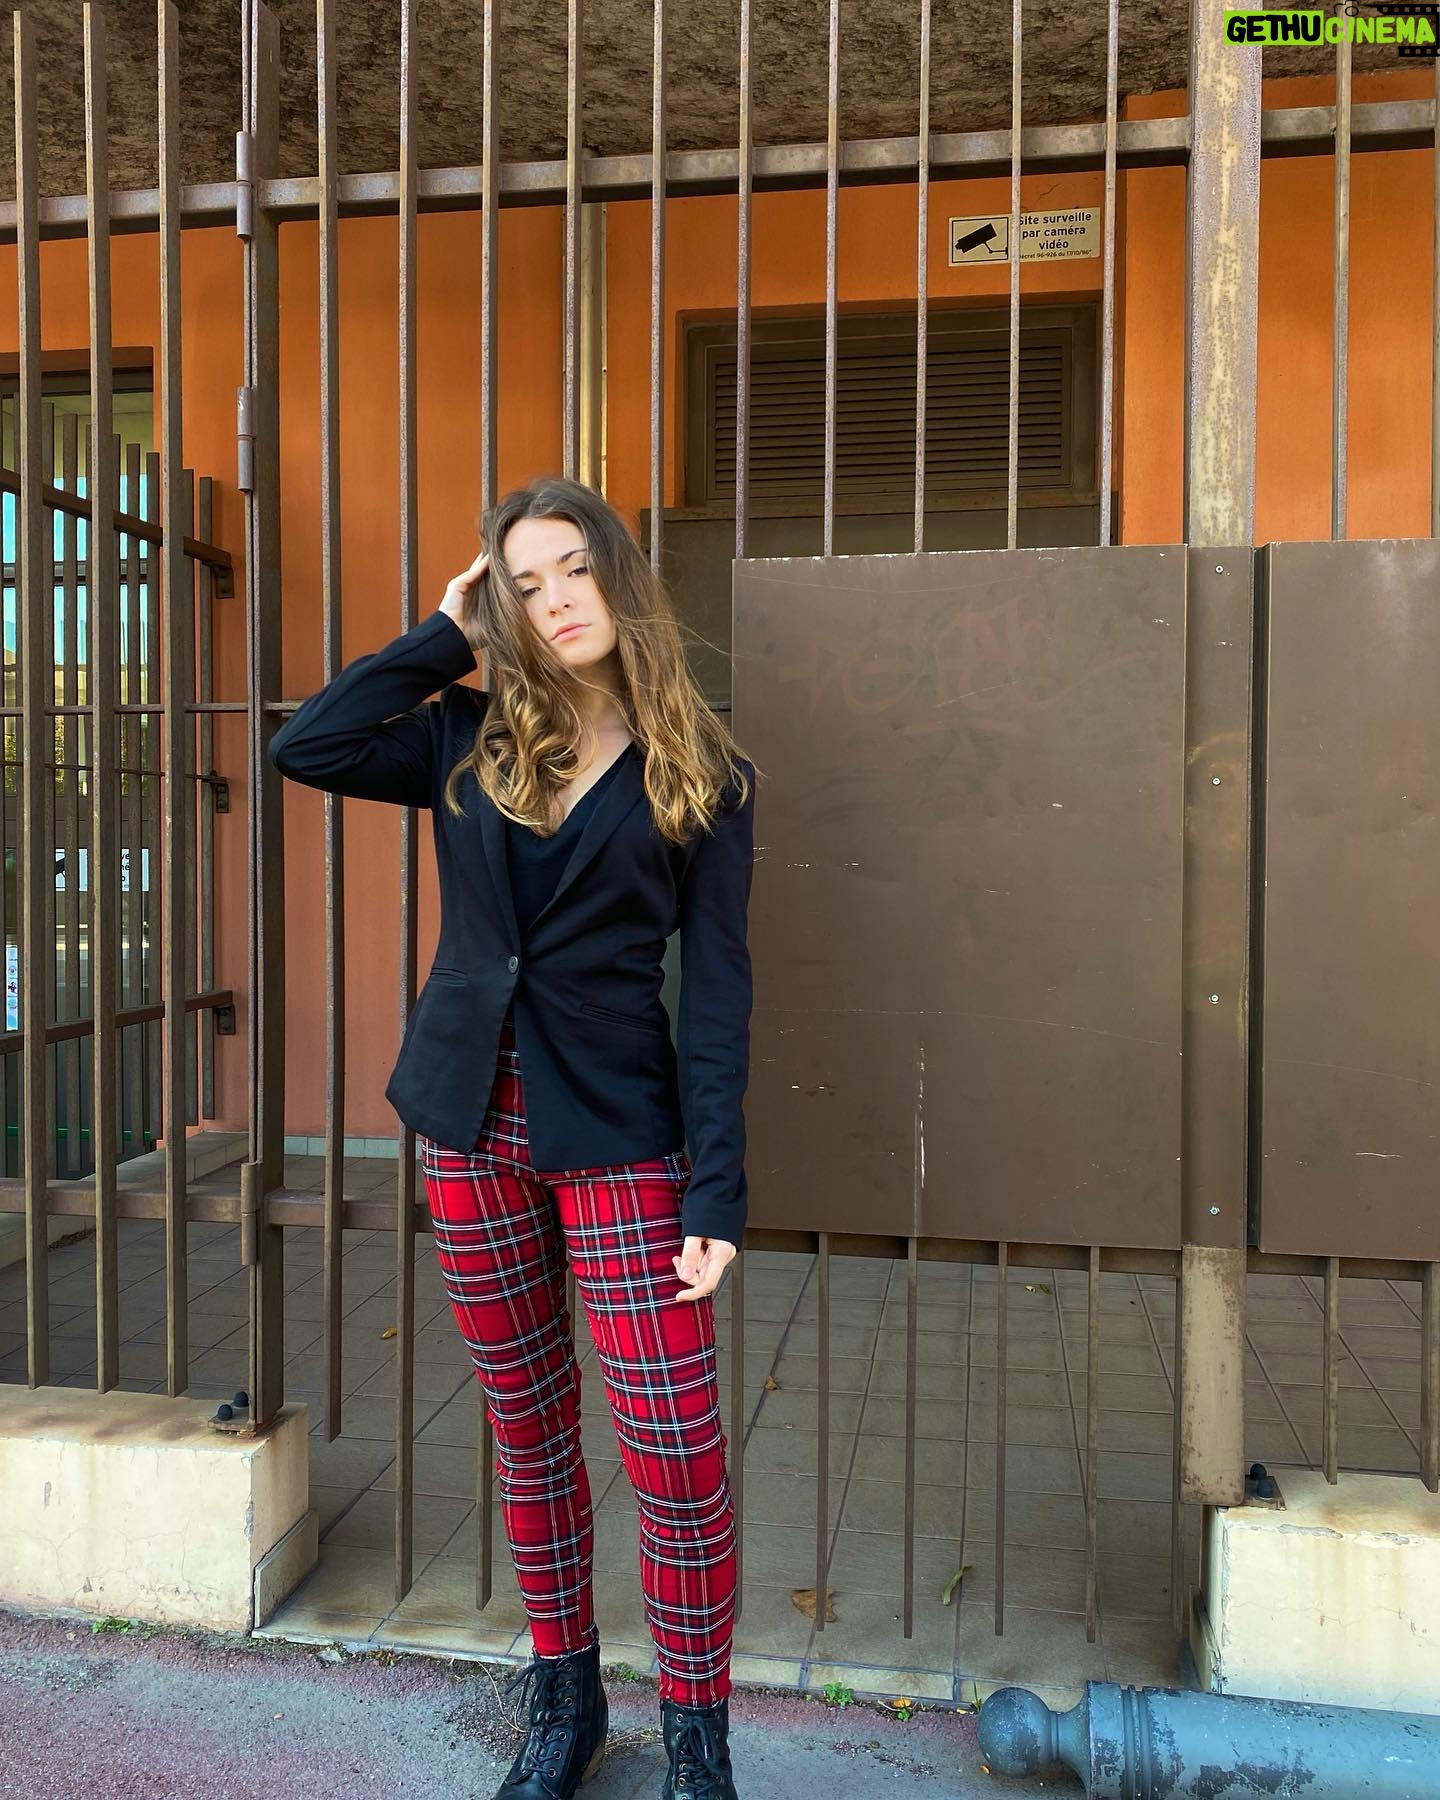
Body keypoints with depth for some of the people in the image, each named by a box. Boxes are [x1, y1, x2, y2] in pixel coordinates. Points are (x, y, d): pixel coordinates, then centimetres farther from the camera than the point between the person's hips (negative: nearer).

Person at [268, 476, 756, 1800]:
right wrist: (447, 636, -1)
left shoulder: (702, 775, -2)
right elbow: (306, 747, -8)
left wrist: (717, 1196, -11)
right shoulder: (471, 745, 7)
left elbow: (717, 992, -6)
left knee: (676, 1453, -3)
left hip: (620, 1133, -3)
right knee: (528, 1426, 15)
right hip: (473, 1120, 3)